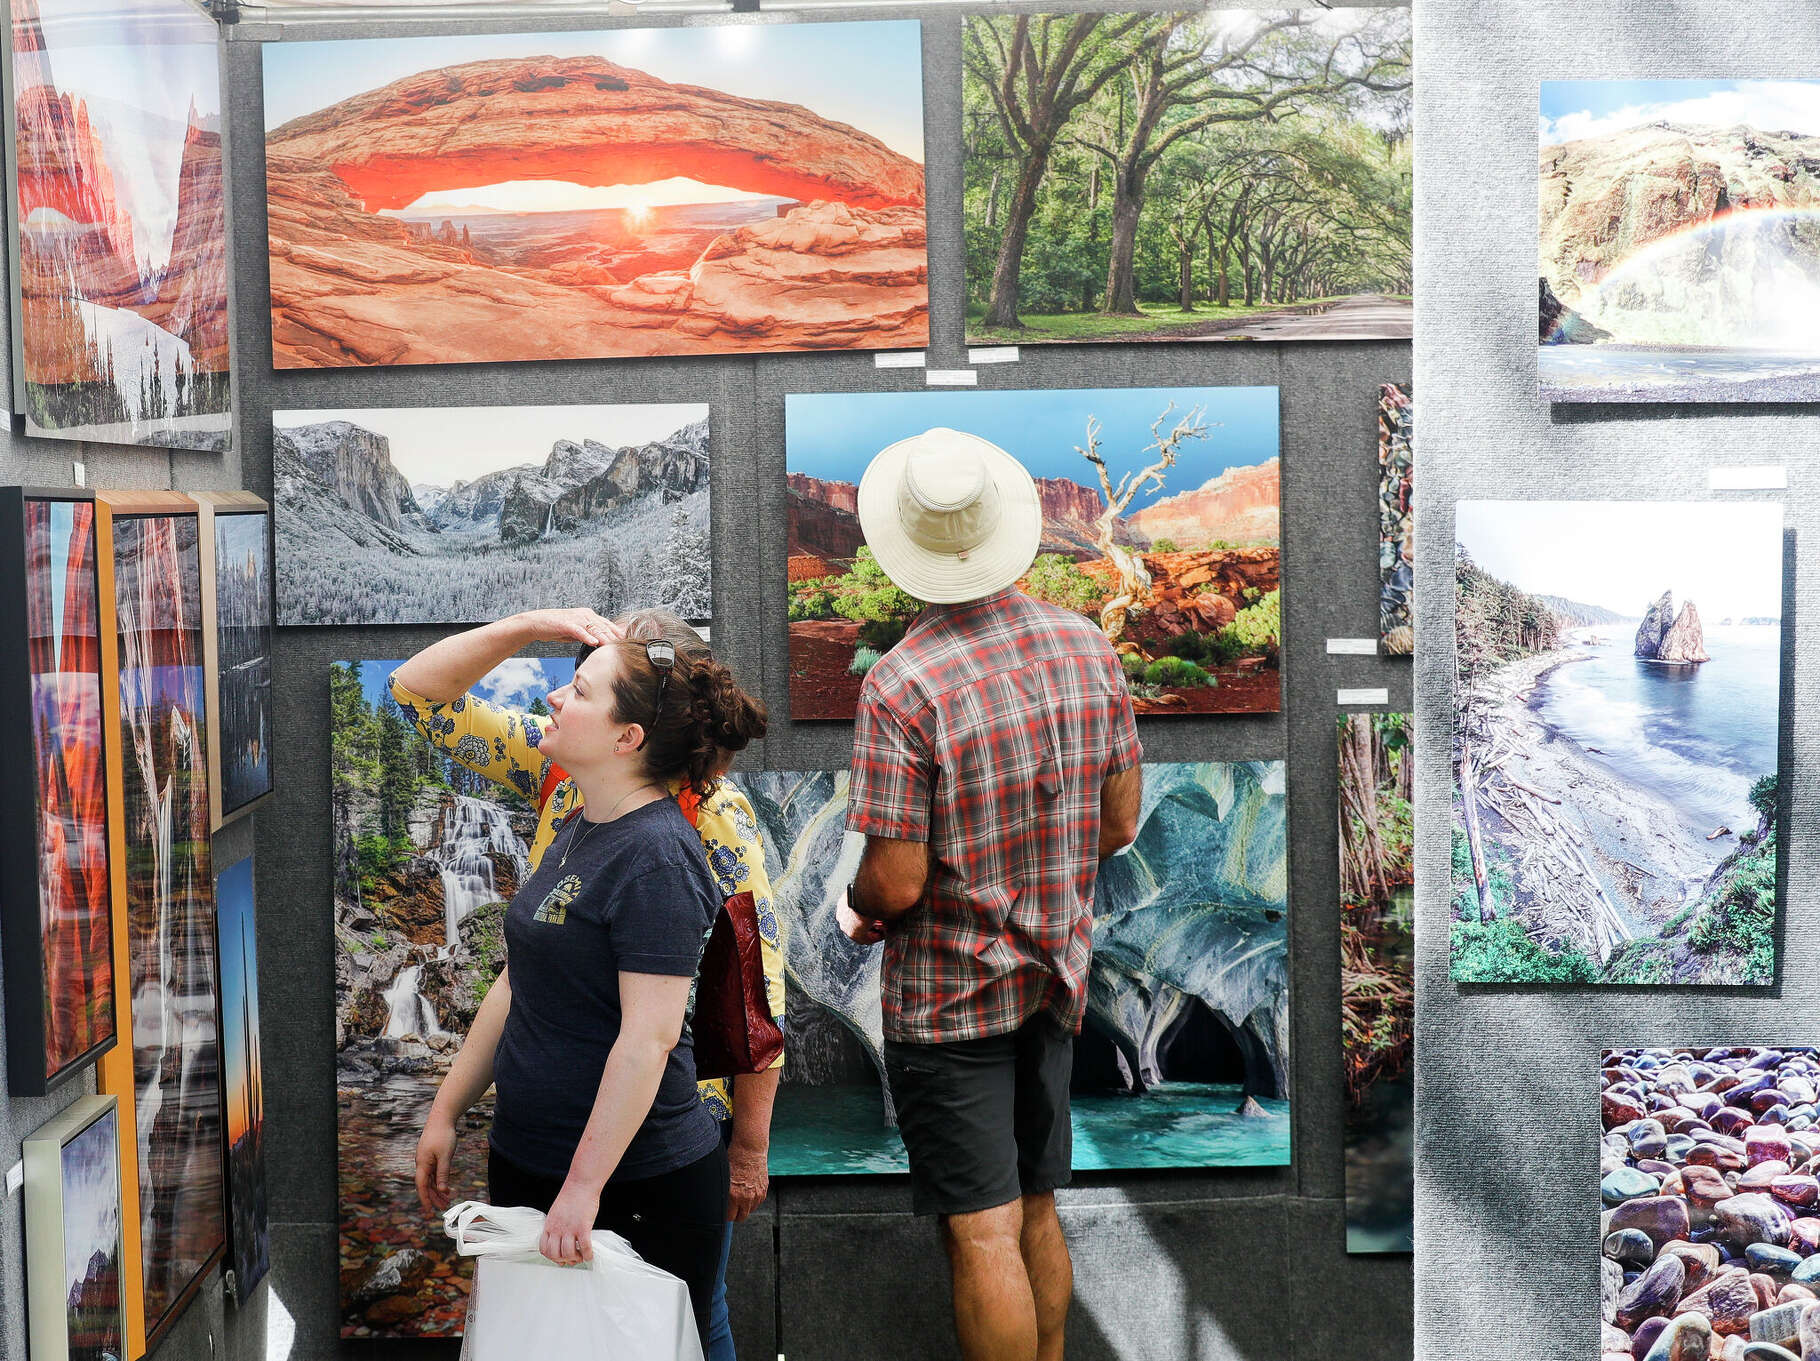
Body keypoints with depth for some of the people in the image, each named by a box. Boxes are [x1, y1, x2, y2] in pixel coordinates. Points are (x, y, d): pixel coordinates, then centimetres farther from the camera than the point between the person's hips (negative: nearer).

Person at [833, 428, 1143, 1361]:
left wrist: (856, 908, 2)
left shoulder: (901, 684, -22)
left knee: (982, 1234, 1)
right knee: (1036, 1214, 20)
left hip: (947, 994, -6)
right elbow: (1121, 821, 6)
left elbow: (896, 883, -21)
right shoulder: (1088, 648, -3)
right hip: (1055, 975, 7)